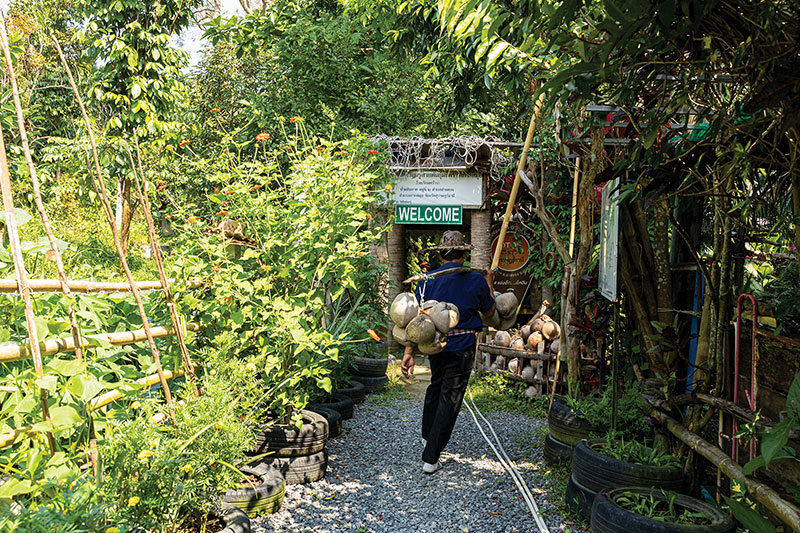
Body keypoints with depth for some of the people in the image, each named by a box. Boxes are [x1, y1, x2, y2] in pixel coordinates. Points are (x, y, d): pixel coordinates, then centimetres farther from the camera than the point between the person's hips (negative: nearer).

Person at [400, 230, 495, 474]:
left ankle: (427, 435, 45)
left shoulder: (427, 280, -4)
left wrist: (409, 352, -3)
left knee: (435, 387, 27)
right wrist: (488, 283, 25)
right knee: (450, 399, 2)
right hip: (462, 347, -3)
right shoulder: (476, 280, -7)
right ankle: (430, 458, 4)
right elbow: (489, 310, 10)